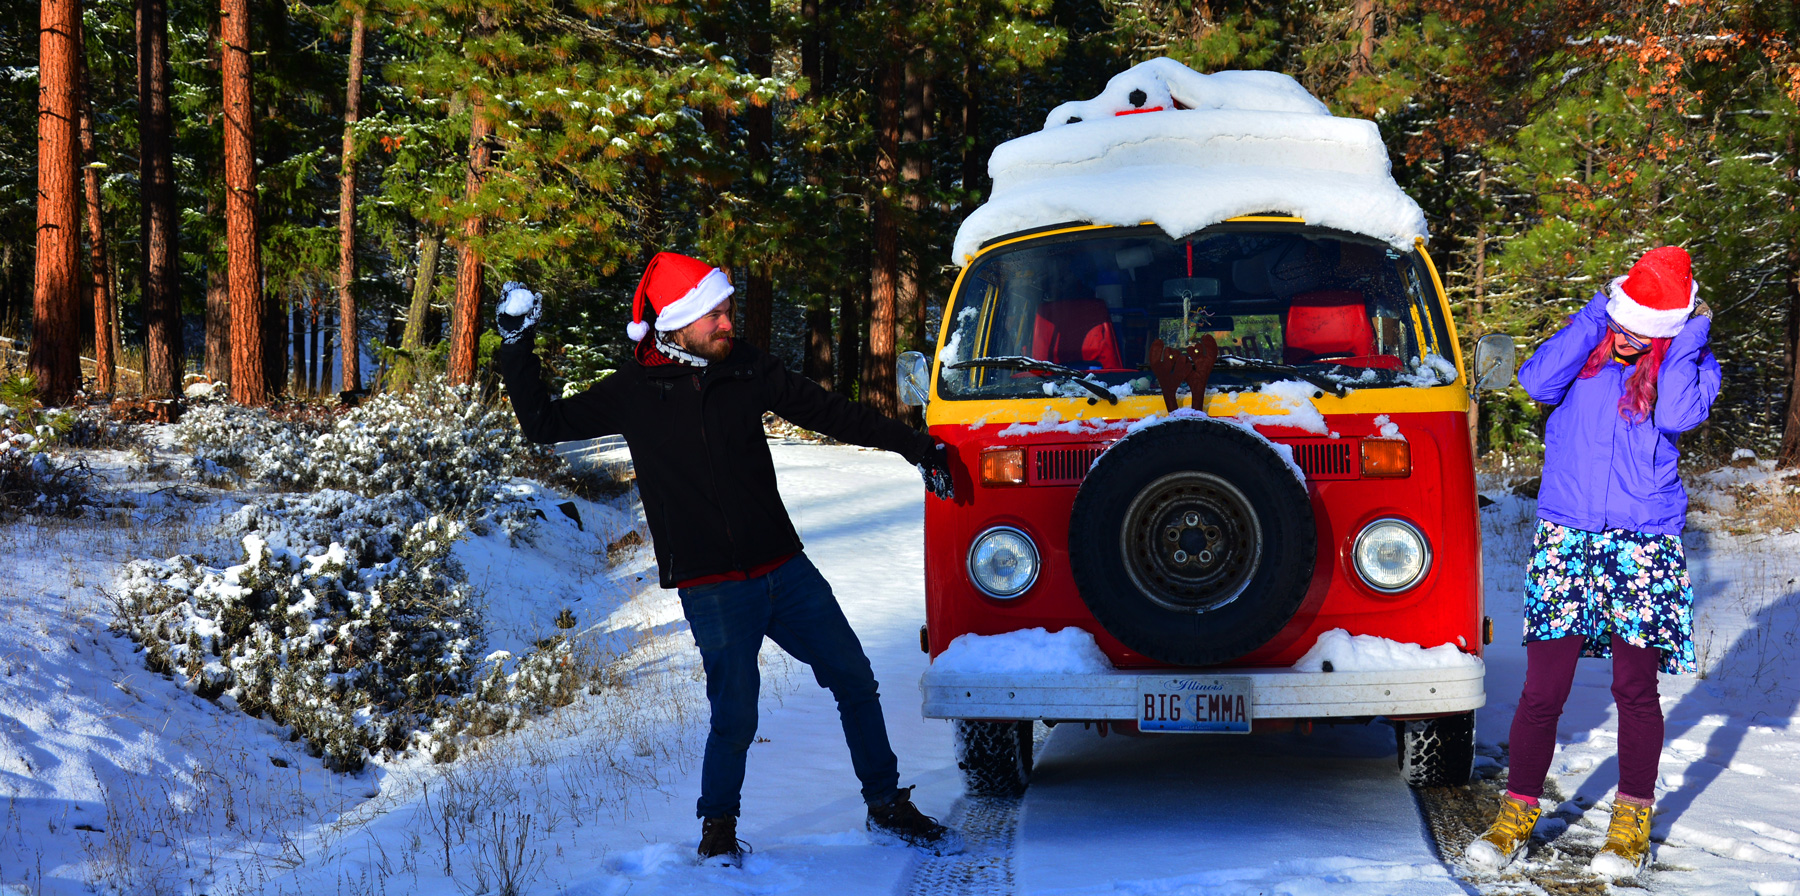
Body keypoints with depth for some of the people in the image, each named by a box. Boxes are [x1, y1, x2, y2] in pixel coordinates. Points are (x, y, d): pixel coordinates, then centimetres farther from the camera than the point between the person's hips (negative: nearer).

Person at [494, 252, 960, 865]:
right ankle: (718, 827, 17)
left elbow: (830, 413, 14)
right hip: (713, 590, -4)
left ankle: (889, 810, 22)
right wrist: (516, 346, -3)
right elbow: (544, 423, 5)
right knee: (735, 717, -9)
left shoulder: (746, 370, 4)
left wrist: (915, 446, 16)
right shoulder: (635, 392, -2)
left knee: (855, 681, 6)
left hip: (786, 570, 4)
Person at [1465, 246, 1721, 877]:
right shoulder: (1587, 348, 7)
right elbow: (1537, 382, -12)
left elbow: (1679, 415, -16)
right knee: (1543, 689, -1)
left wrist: (1689, 338, -9)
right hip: (1565, 540, 1)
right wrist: (1592, 317, -8)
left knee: (1635, 689, 5)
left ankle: (1631, 826, 19)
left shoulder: (1690, 364, 4)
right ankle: (1517, 815, 12)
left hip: (1644, 544, -1)